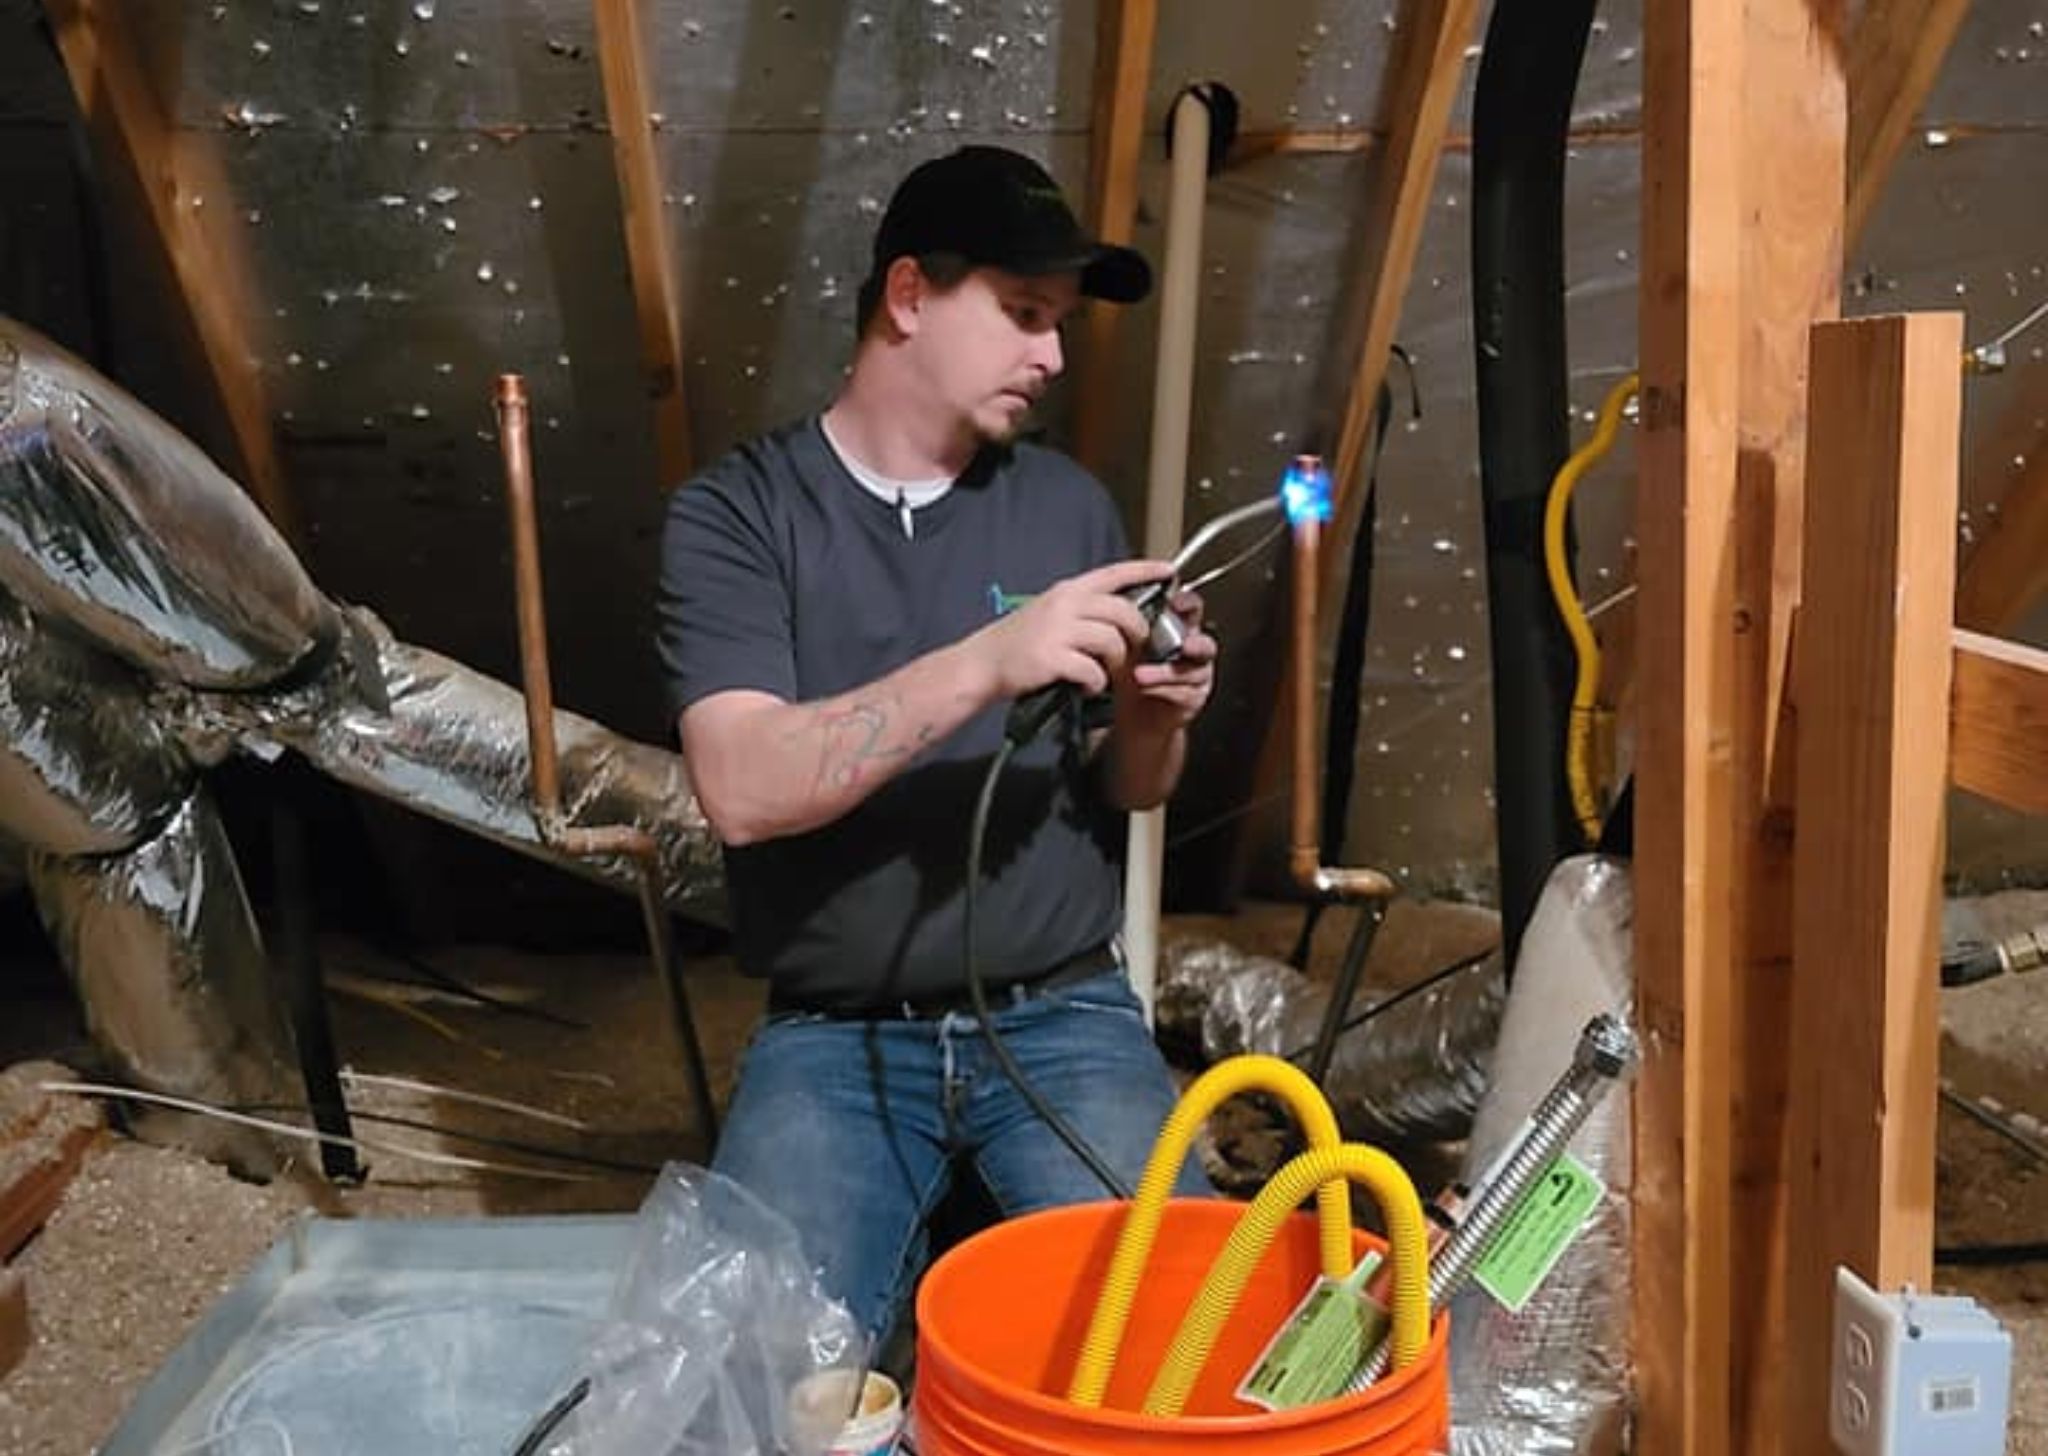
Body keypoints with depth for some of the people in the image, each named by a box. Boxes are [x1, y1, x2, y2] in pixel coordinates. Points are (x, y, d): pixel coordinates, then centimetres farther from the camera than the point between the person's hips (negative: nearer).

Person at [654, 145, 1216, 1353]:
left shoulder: (1069, 504, 6)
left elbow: (1122, 792, 12)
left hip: (1063, 1014, 3)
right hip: (834, 1035, -2)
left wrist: (1152, 720, -11)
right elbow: (743, 788, -19)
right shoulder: (736, 513, -5)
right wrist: (986, 665, -28)